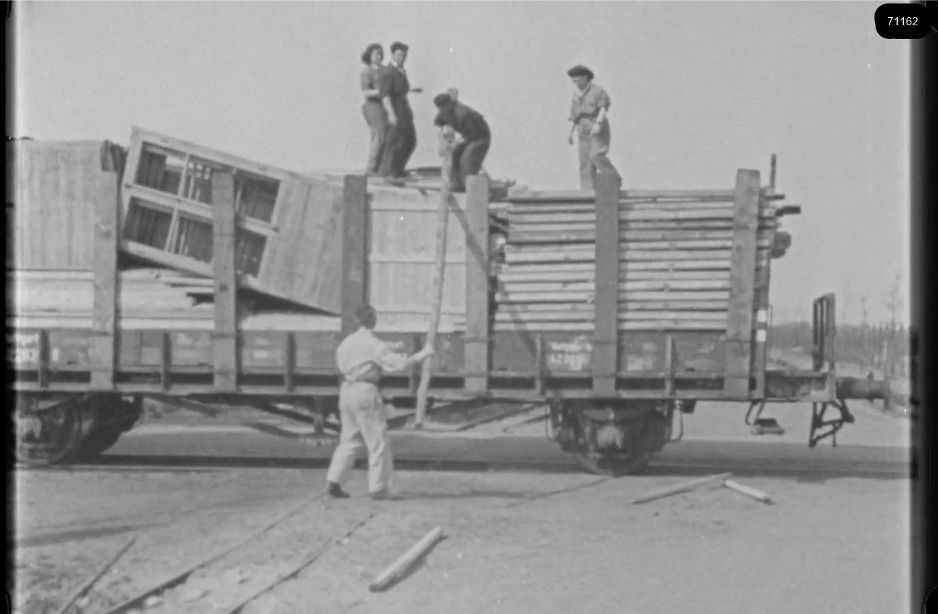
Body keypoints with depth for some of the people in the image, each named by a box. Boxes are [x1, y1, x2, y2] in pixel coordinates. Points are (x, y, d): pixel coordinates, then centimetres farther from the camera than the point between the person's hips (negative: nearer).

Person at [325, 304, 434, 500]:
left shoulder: (346, 342, 8)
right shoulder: (375, 345, -13)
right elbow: (400, 364, -17)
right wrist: (422, 355, -3)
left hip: (347, 390, 7)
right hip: (366, 391, -7)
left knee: (349, 440, 15)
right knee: (378, 442, 2)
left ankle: (333, 482, 6)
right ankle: (377, 488, 4)